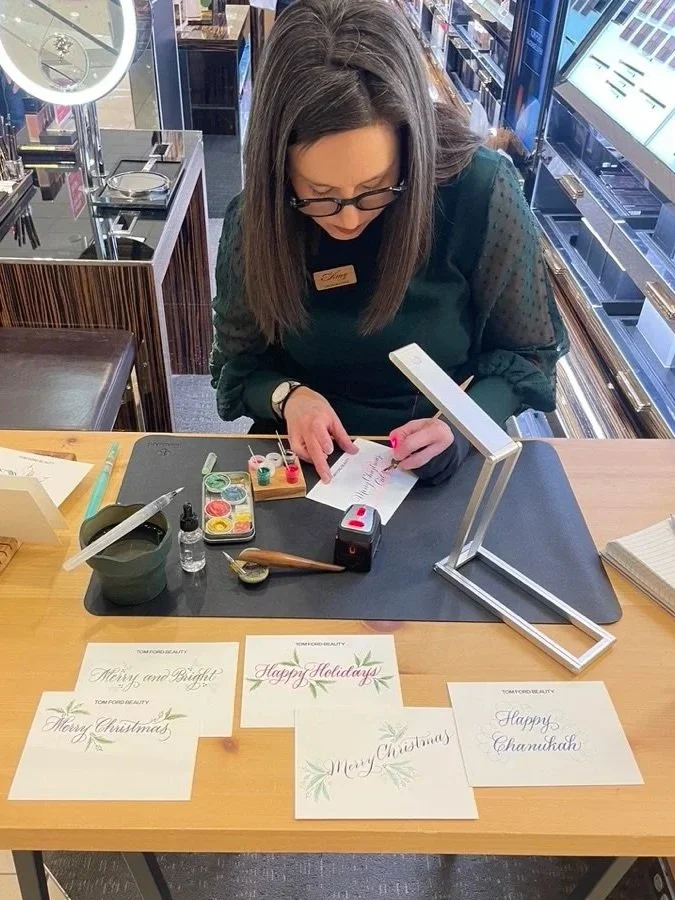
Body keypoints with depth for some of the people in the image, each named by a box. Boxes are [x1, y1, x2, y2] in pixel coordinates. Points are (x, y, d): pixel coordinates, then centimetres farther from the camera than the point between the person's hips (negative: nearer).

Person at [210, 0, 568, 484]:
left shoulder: (481, 193, -16)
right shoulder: (256, 221, -10)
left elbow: (528, 350, -5)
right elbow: (240, 361, 0)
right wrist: (286, 396, -20)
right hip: (311, 460, 1)